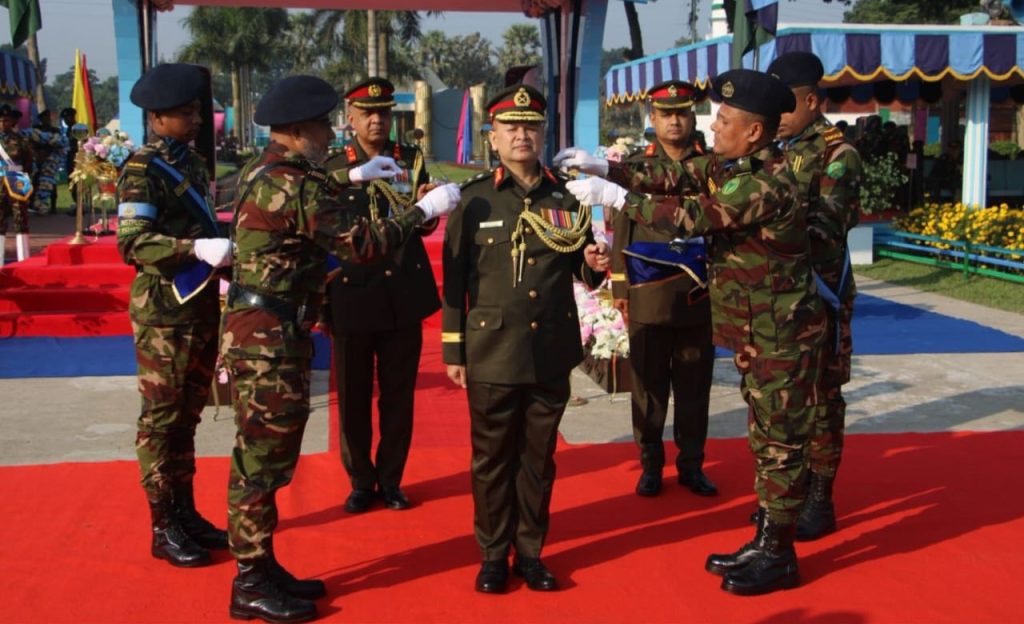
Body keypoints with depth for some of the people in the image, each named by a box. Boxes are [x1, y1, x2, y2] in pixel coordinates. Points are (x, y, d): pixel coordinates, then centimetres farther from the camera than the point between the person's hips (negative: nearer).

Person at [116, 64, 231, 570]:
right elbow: (131, 243, -21)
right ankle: (164, 529, 11)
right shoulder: (141, 170, -12)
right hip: (164, 314, -8)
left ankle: (187, 514, 25)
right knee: (161, 421, 2)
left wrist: (226, 252, 7)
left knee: (187, 418, 15)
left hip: (203, 309, 8)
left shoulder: (193, 163, 12)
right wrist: (199, 249, -31)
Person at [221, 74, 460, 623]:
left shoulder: (261, 171, 11)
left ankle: (262, 566, 28)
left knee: (267, 454, 17)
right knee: (261, 458, -1)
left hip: (262, 331, 10)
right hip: (269, 338, -10)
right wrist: (425, 209, -11)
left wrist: (351, 176, 30)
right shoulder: (296, 187, -20)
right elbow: (362, 245, -21)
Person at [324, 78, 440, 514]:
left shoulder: (413, 160, 6)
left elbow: (425, 226, 6)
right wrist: (321, 301, -3)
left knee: (398, 394, 10)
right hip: (352, 297, -2)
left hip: (404, 296, 2)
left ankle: (390, 479, 26)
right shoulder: (332, 167, 0)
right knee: (353, 396, 8)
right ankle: (360, 481, 25)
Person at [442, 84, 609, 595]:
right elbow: (454, 279, 0)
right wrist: (452, 352, -1)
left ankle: (530, 552, 26)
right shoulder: (473, 199, -1)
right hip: (492, 354, -2)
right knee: (492, 458, 7)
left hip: (551, 353, 2)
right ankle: (493, 555, 22)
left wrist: (595, 264, -11)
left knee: (539, 457, 12)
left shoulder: (565, 196, 6)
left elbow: (581, 271, 13)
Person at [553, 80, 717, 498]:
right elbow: (622, 230, 5)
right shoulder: (635, 165, 6)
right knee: (649, 385, 7)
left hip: (698, 295, 0)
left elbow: (678, 180, -13)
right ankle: (650, 464, 20)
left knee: (694, 385, 8)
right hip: (648, 296, 0)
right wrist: (619, 288, 1)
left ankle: (691, 465, 22)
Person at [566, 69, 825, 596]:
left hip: (781, 336, -9)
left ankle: (779, 557, 12)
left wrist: (613, 196, -23)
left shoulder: (766, 183, -24)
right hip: (754, 333, 10)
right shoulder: (732, 166, 6)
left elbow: (692, 217, -28)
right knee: (765, 438, 16)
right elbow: (677, 173, 5)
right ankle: (764, 541, 27)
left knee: (780, 442, 1)